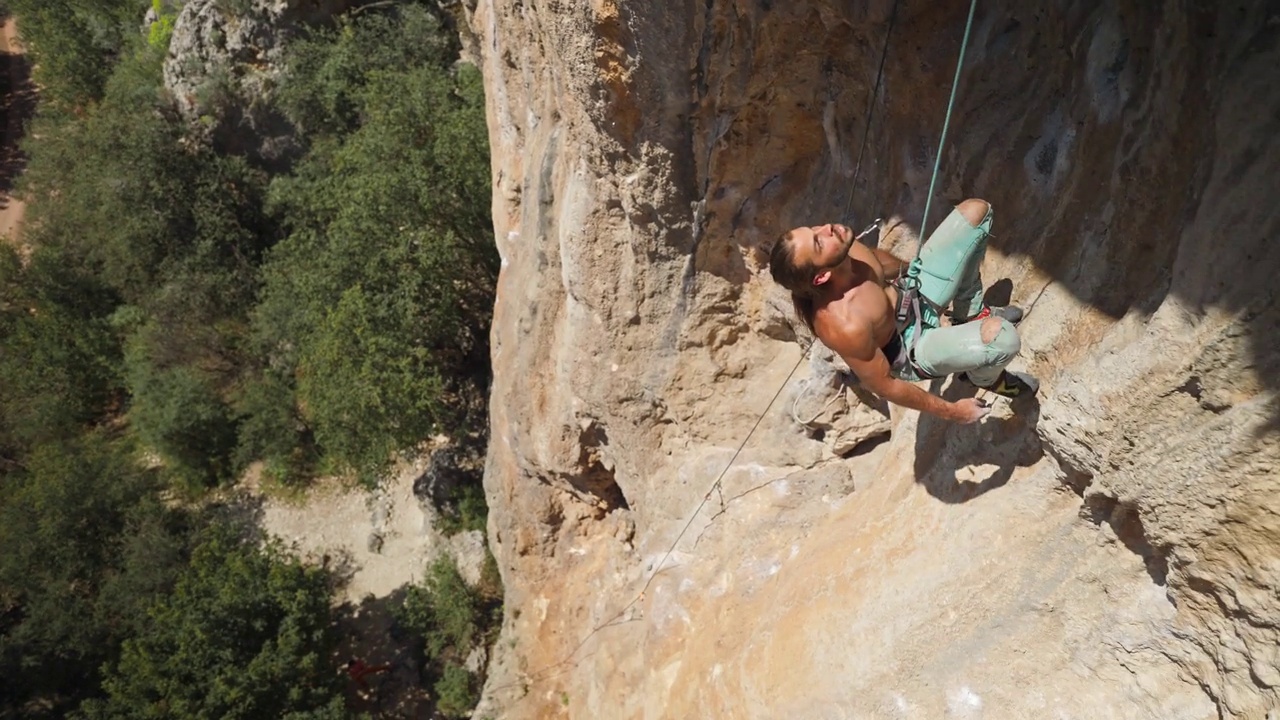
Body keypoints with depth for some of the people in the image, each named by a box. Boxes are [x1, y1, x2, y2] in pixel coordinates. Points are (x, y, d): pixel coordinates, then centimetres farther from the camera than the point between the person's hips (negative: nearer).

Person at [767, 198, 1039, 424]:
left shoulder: (842, 250, -22)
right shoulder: (844, 326, -41)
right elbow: (882, 385, -25)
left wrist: (912, 270, 25)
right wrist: (950, 411, -13)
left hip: (912, 290, 7)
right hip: (913, 348, -6)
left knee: (975, 210, 1)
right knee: (1002, 336, -32)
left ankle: (971, 315, 23)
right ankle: (983, 377, 9)